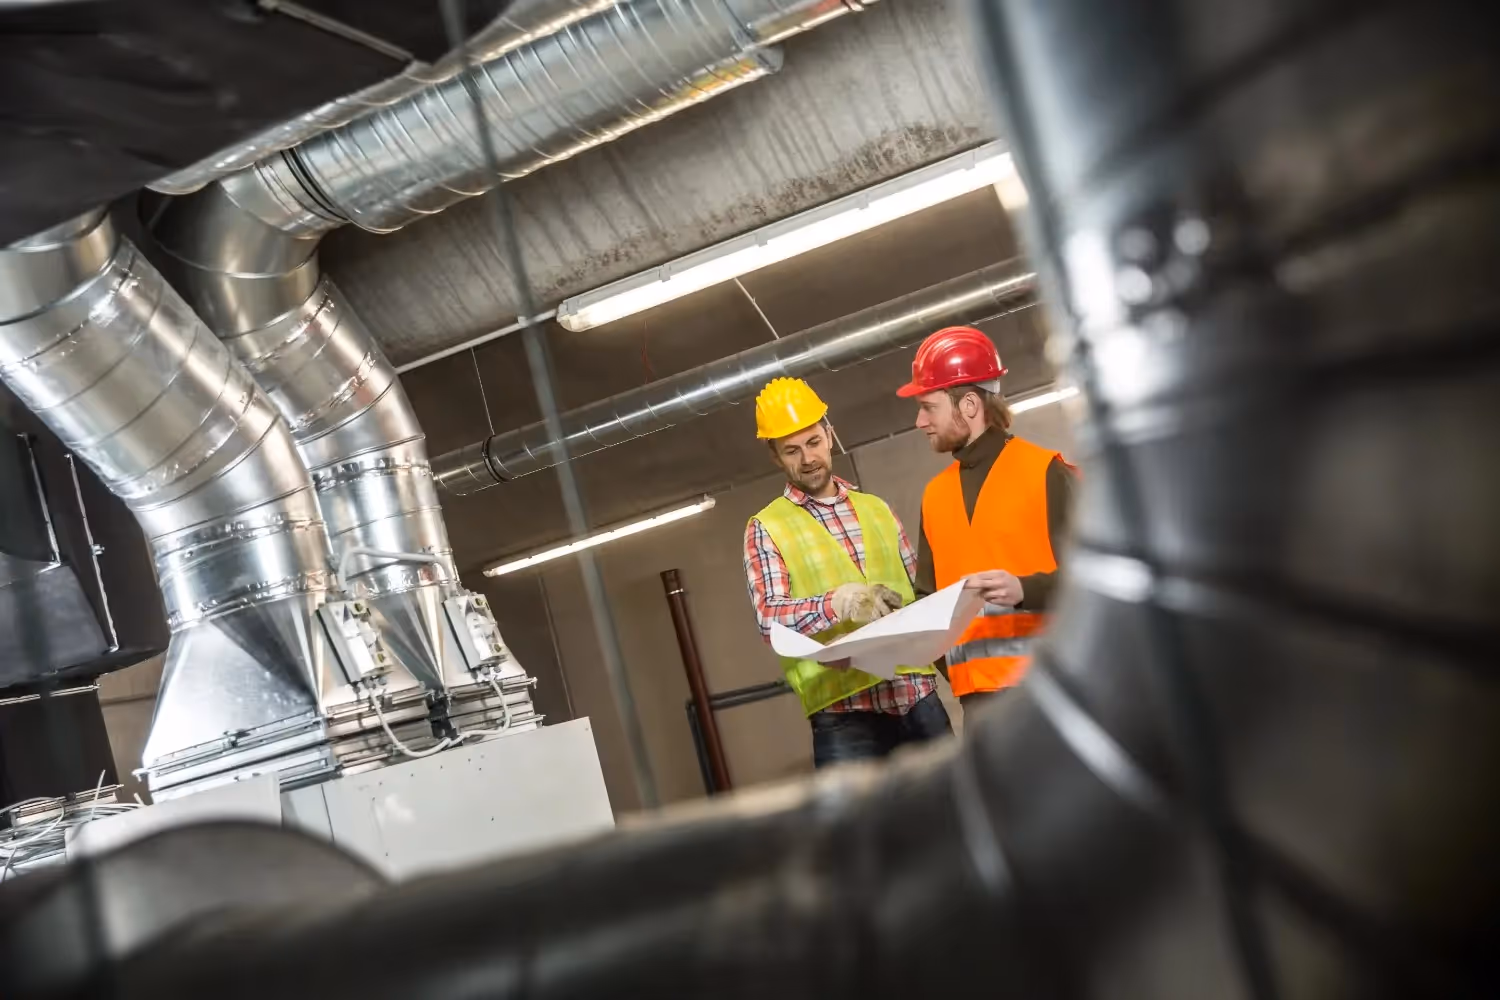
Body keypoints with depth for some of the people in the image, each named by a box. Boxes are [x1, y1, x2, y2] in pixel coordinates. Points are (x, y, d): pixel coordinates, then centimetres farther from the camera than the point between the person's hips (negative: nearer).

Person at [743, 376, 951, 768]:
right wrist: (838, 603, -27)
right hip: (844, 711, -4)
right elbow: (769, 616, -10)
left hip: (918, 695, 5)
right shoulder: (766, 528, 3)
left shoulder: (876, 508, 18)